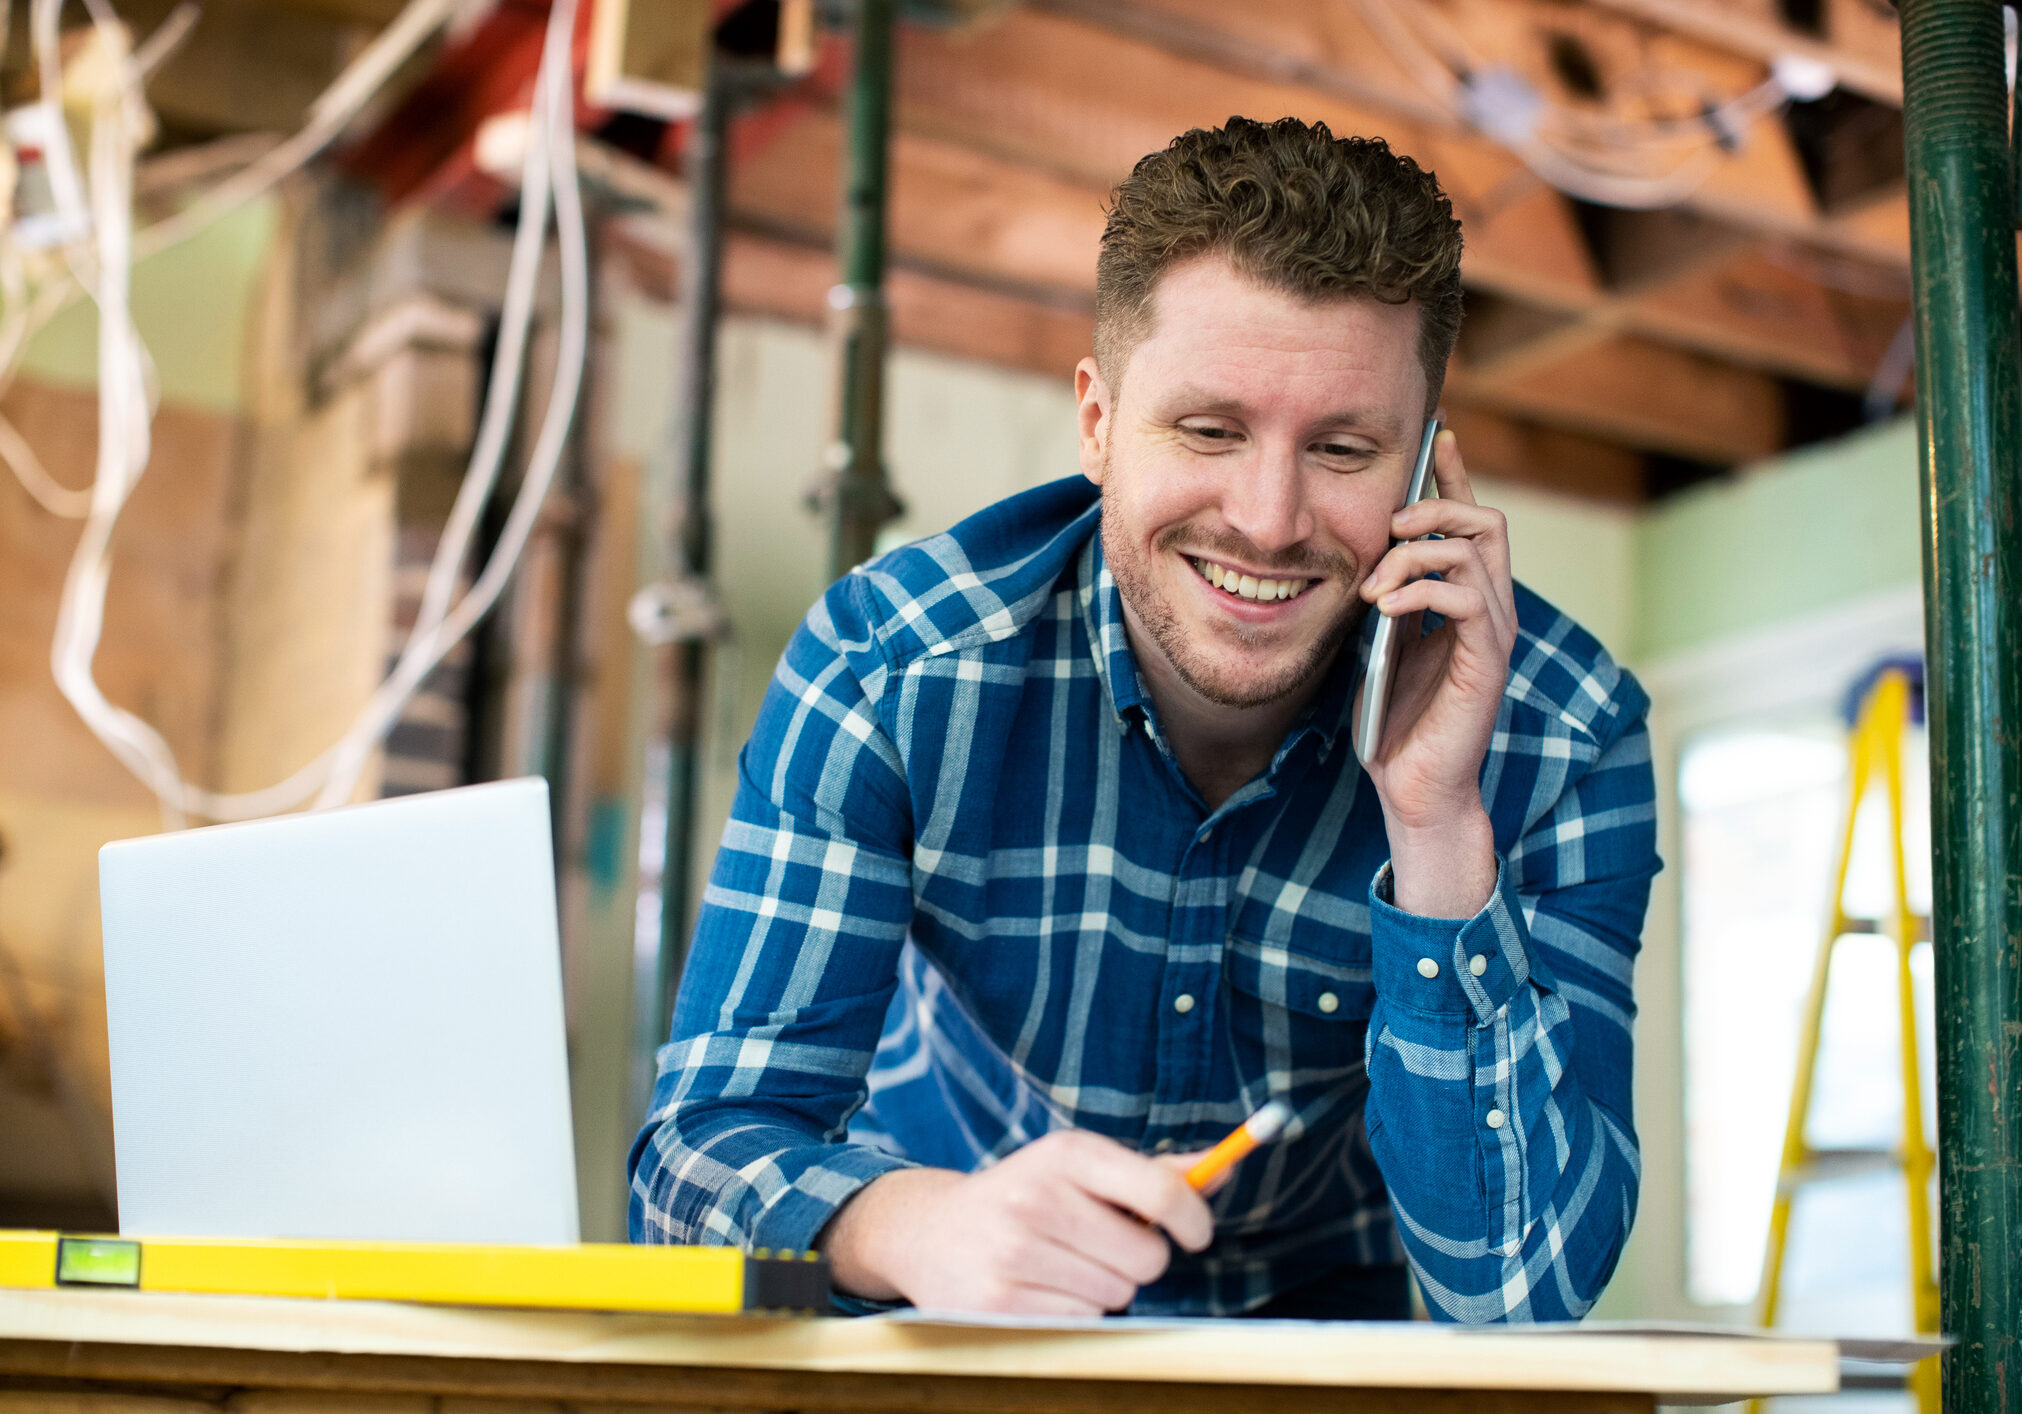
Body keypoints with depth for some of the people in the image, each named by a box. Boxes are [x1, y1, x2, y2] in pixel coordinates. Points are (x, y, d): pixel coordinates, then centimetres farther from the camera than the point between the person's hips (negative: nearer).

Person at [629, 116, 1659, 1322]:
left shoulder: (1565, 737, -17)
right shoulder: (890, 668, -18)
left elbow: (1521, 1283, -21)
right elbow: (708, 1140, -20)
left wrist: (1440, 824, -32)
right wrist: (915, 1224, -42)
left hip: (1311, 1326, 2)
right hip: (941, 1324, -1)